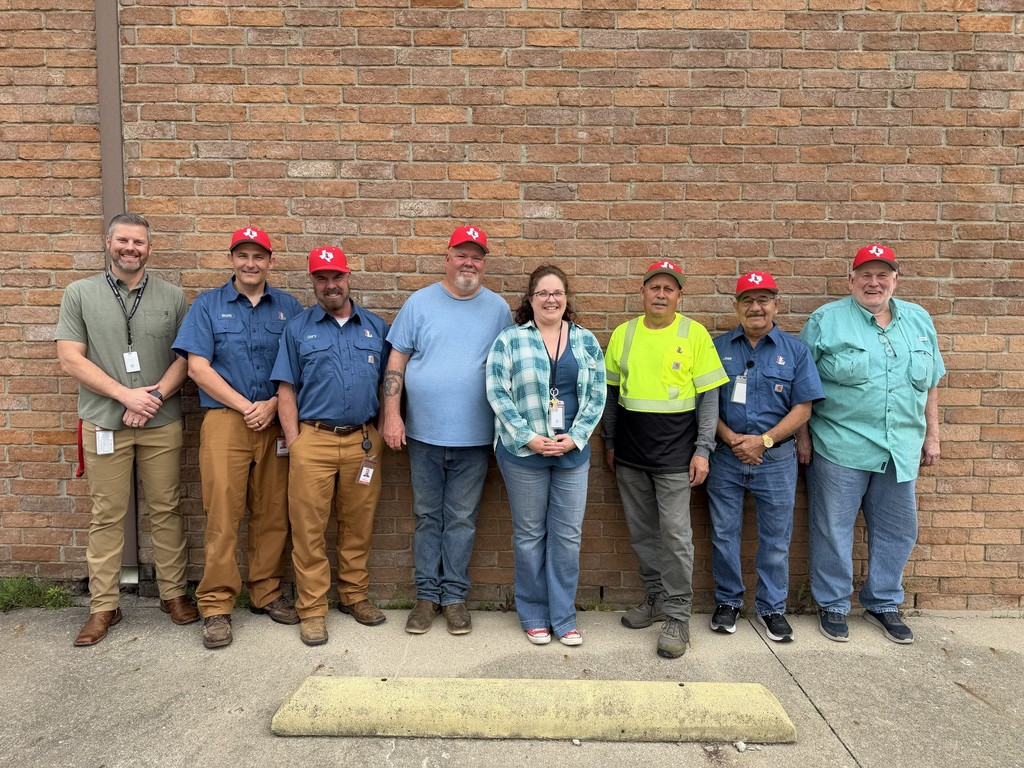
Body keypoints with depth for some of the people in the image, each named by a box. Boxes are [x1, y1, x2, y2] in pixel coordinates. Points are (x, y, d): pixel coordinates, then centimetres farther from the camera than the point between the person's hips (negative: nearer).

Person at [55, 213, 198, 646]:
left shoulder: (172, 297, 7)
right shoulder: (80, 294, 4)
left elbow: (185, 357, 3)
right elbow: (70, 359, -2)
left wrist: (155, 396, -12)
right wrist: (126, 395, -12)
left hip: (161, 423, 1)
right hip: (103, 424, 0)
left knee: (166, 510, 7)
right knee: (107, 515, 6)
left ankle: (173, 594, 20)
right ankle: (103, 607, 17)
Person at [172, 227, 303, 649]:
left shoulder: (288, 307, 10)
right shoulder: (207, 305, 6)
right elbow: (198, 367, -2)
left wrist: (273, 404, -9)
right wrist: (247, 407, -8)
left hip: (275, 422, 2)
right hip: (225, 420, -2)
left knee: (273, 513, 7)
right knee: (222, 513, -3)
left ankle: (267, 593, 22)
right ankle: (216, 606, 8)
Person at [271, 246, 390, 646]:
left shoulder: (376, 327, 11)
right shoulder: (298, 328, 7)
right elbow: (286, 389, 4)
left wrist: (382, 431, 6)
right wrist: (293, 441, -3)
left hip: (363, 440, 2)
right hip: (313, 439, -1)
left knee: (358, 524, 10)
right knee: (308, 527, 1)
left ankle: (354, 595, 26)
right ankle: (312, 609, 13)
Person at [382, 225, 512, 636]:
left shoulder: (498, 308, 4)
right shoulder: (420, 302, 2)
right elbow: (396, 361, 2)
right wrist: (392, 415, -6)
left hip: (473, 435, 0)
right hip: (423, 432, 0)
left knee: (461, 520, 8)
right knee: (427, 516, 11)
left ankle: (454, 595, 21)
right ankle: (427, 595, 23)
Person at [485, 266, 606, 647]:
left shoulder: (586, 341, 6)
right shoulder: (510, 340, -2)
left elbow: (597, 395, 5)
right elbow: (498, 393, -7)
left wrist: (576, 436, -7)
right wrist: (529, 437, -13)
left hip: (573, 452, 2)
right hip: (523, 452, -2)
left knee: (568, 535, 7)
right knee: (529, 535, 9)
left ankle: (563, 617, 22)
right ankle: (533, 616, 25)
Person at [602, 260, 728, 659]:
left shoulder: (694, 334, -3)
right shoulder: (622, 334, 6)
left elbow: (709, 396, -3)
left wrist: (703, 449, -8)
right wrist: (609, 443, 12)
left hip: (674, 454, -4)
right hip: (630, 454, 4)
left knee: (675, 535, -1)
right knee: (642, 533, 13)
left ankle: (677, 615, 12)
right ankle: (656, 598, 30)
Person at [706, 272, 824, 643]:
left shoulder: (795, 350, 2)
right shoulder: (718, 347, 3)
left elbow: (803, 408, -2)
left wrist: (763, 440, -12)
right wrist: (731, 437, -12)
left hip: (776, 458, 0)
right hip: (725, 456, 1)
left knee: (776, 538, 9)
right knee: (724, 533, 9)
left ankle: (772, 608, 26)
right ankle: (727, 601, 27)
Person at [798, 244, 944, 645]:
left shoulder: (918, 320, 11)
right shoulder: (826, 320, -4)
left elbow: (930, 382, 16)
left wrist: (932, 434, 14)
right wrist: (802, 434, -6)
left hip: (900, 450, 5)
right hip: (840, 447, -4)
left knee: (898, 530, 14)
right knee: (833, 530, 5)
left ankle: (883, 603, 33)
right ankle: (832, 605, 22)